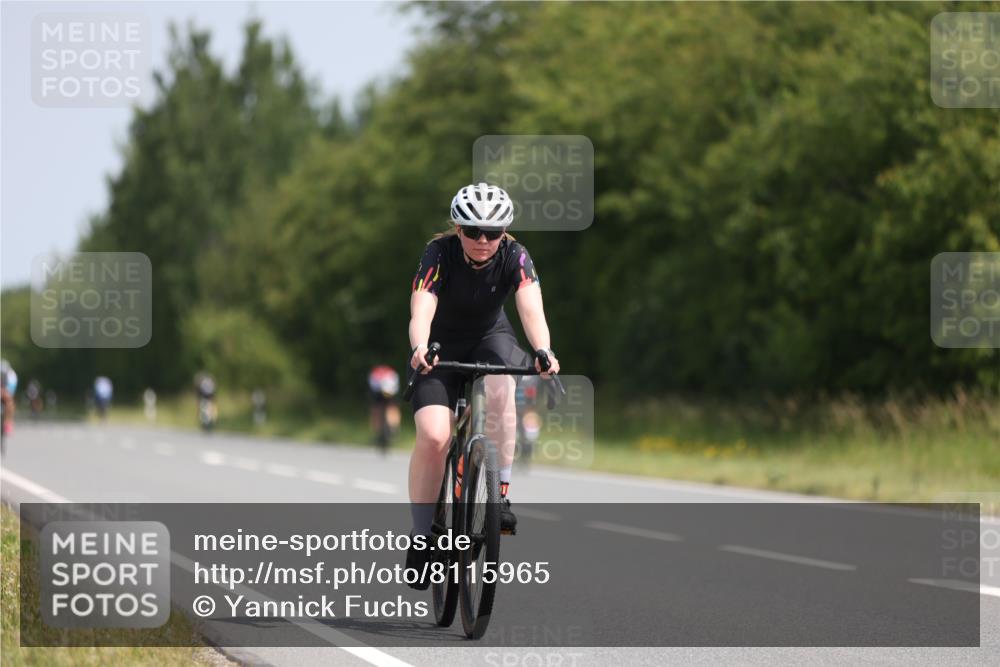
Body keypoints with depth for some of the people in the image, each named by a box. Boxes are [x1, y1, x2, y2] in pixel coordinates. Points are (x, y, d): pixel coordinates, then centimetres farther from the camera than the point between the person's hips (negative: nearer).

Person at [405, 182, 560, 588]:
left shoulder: (514, 257, -20)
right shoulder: (439, 254, -24)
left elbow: (530, 307, -35)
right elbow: (421, 310, -38)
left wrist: (543, 351, -54)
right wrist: (419, 349, -59)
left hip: (490, 341, 1)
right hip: (441, 347, -1)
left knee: (500, 386, -35)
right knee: (433, 436, -22)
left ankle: (499, 492, -25)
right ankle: (422, 535, -7)